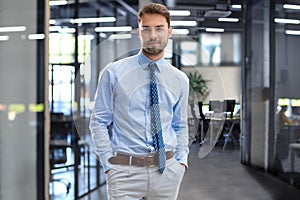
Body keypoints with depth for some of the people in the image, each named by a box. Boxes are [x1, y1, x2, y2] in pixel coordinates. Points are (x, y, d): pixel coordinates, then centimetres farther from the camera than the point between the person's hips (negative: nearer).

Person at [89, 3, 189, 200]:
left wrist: (182, 160, 3)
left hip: (167, 169, 3)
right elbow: (98, 123, 0)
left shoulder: (180, 80, 7)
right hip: (125, 171, -3)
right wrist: (108, 164, -6)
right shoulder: (114, 73, -3)